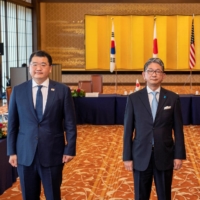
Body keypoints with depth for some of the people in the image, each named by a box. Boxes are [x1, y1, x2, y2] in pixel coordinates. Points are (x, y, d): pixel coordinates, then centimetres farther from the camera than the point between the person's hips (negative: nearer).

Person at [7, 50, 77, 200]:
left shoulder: (62, 90, -1)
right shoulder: (18, 91, 3)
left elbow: (70, 123, 0)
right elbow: (12, 124, 6)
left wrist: (70, 149, -4)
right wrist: (12, 151, 3)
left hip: (53, 153, -1)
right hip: (25, 154, 2)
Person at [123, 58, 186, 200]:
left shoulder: (173, 98, 0)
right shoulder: (133, 99, -1)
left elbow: (178, 129, 2)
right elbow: (128, 129, 0)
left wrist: (179, 155, -2)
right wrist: (127, 157, -2)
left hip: (165, 155, 0)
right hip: (141, 156, 0)